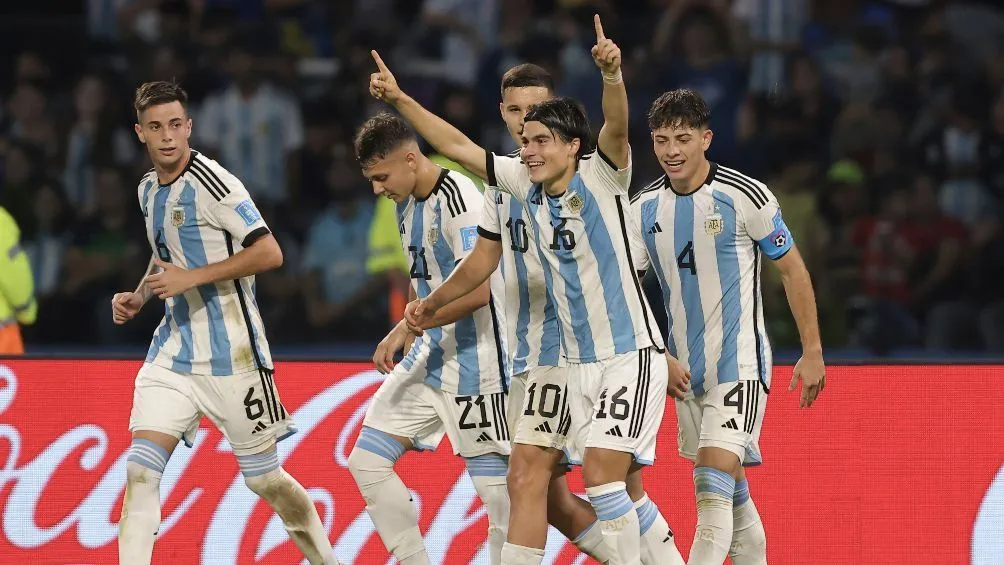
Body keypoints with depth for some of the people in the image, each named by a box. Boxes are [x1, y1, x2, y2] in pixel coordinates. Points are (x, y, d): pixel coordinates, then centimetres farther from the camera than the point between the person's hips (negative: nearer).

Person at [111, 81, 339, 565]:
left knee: (263, 478, 5)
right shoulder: (149, 188, 11)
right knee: (140, 468, -11)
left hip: (232, 355, -6)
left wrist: (190, 278, -22)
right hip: (173, 351, 6)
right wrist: (138, 297, 11)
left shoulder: (210, 183, -14)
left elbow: (269, 253, -20)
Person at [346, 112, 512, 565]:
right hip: (429, 356, 10)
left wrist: (405, 329, -21)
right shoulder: (406, 202, 10)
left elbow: (477, 291, -26)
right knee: (366, 462, 4)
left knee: (495, 485, -6)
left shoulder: (458, 200, -19)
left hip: (475, 365, -9)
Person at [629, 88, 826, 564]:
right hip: (685, 370, 6)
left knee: (714, 487, -19)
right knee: (731, 492, 14)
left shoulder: (746, 196, -10)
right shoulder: (643, 209, 2)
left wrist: (812, 353, -1)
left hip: (740, 364, -6)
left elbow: (793, 270, -2)